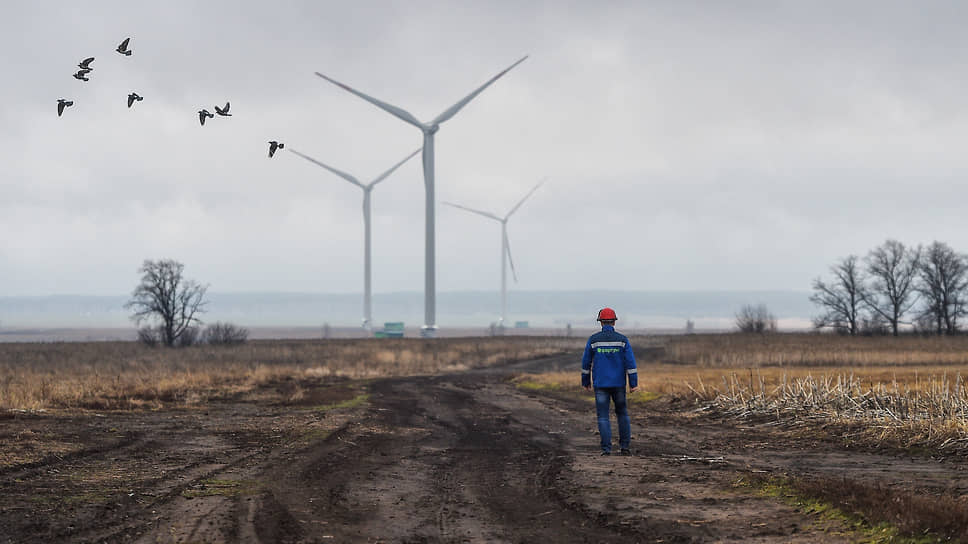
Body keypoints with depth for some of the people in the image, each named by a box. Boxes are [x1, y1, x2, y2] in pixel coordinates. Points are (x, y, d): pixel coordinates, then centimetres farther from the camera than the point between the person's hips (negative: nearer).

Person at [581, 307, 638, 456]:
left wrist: (586, 382, 15)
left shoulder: (593, 340, -2)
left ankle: (606, 448, -4)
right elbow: (630, 362, -6)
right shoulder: (622, 340, -2)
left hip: (600, 384, -1)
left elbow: (586, 362, 3)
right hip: (618, 384, 1)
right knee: (622, 414, 15)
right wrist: (633, 383, -3)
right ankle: (624, 446, 11)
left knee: (603, 417, 2)